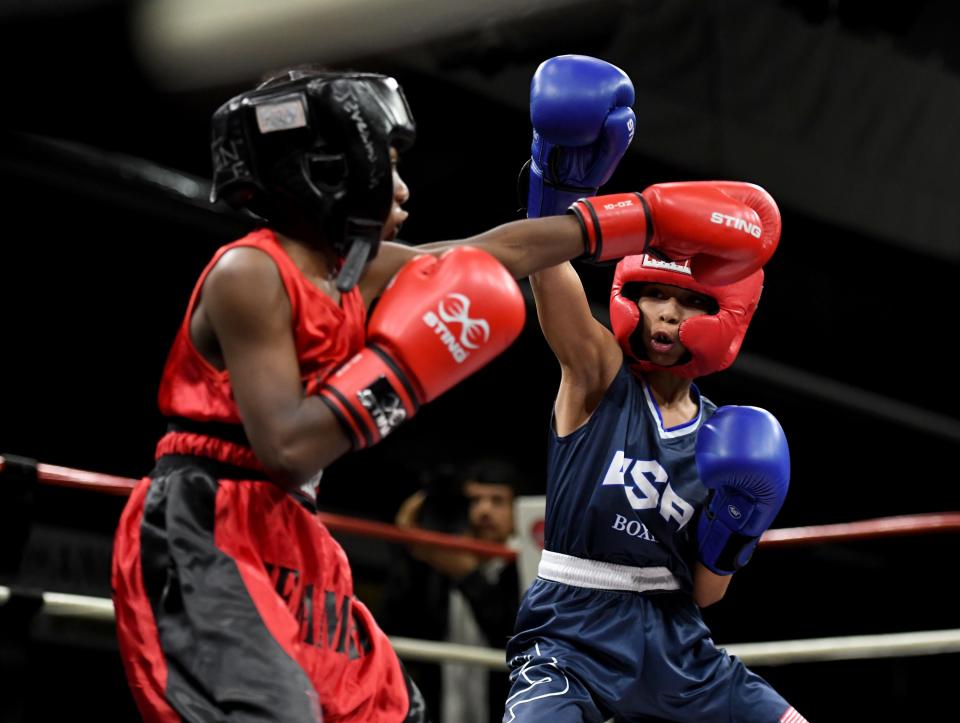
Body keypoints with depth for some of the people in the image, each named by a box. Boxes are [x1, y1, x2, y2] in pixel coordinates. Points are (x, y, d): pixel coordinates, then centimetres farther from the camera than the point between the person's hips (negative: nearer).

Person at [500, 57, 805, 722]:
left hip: (673, 640, 5)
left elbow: (705, 593, 10)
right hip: (574, 635, -5)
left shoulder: (723, 437, 7)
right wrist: (554, 183, -42)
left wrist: (733, 530, -9)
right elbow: (547, 270, -25)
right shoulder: (599, 373, -4)